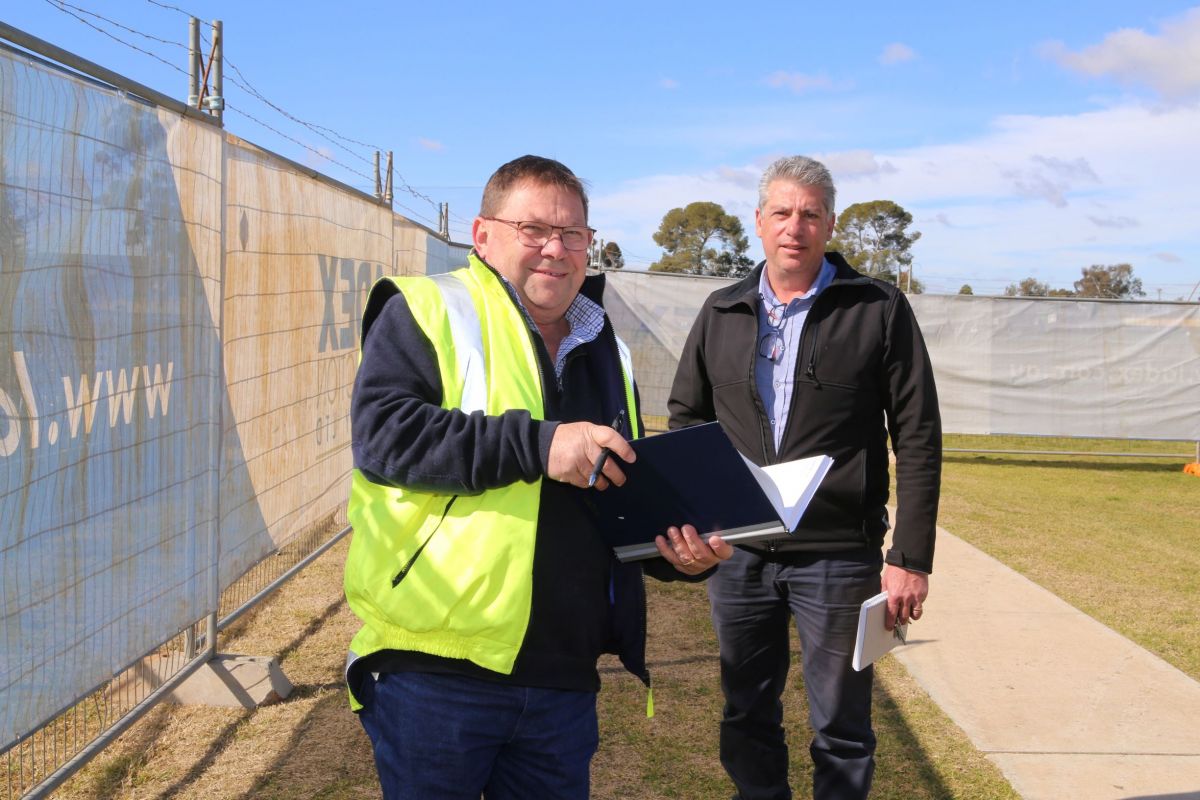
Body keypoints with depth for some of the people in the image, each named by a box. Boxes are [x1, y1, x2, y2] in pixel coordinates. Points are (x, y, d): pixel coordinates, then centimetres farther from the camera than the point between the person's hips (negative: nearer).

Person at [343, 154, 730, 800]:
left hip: (563, 677, 6)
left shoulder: (604, 351, 16)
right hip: (433, 670, -5)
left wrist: (675, 546, 2)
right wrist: (536, 444, -25)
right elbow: (381, 431, -19)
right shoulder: (426, 311, -3)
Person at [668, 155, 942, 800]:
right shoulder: (722, 312, 8)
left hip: (839, 555, -3)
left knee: (841, 730, 9)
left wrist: (911, 557, -9)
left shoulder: (880, 310, -2)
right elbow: (685, 418, 14)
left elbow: (918, 439, -4)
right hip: (737, 553, 4)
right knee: (746, 720, 16)